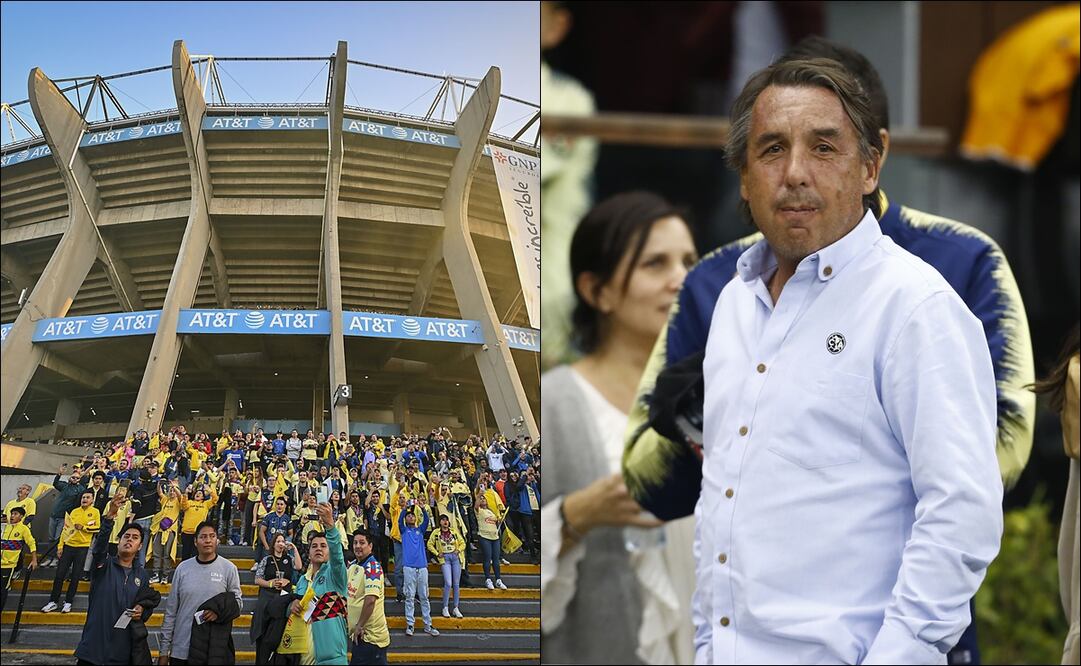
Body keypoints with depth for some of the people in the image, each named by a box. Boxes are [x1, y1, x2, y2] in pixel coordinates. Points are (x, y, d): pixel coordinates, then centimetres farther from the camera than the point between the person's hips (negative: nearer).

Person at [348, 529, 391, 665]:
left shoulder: (372, 566, -13)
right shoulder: (353, 566, 14)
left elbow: (371, 599, -23)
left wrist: (359, 626, -20)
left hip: (370, 635, -9)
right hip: (360, 634, 9)